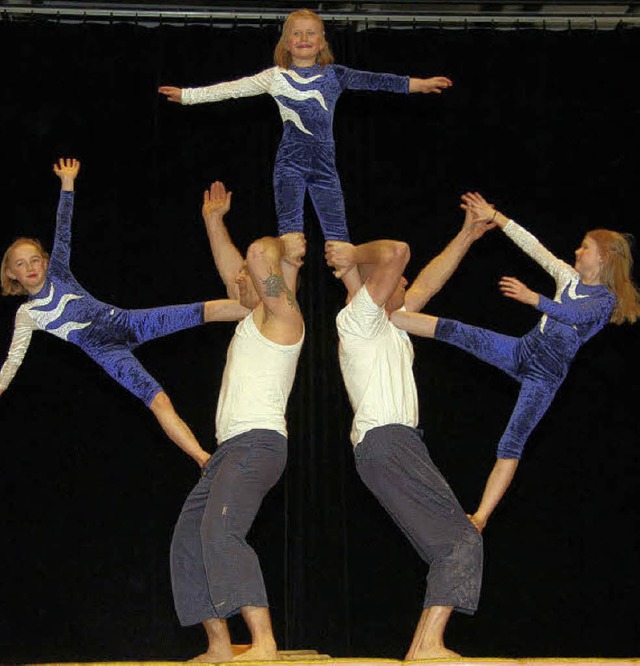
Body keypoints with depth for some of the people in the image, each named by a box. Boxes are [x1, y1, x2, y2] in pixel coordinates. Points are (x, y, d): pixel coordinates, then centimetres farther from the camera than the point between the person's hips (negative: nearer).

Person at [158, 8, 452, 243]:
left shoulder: (333, 74, 10)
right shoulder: (276, 77, 8)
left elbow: (369, 80, 3)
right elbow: (234, 88, 7)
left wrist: (418, 83, -5)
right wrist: (186, 94, 4)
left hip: (324, 162, 1)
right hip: (290, 162, -1)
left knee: (337, 233, 1)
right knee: (289, 229, -10)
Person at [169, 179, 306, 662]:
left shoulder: (282, 314, -3)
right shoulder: (255, 317, 24)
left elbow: (259, 253, -17)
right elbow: (232, 269, 37)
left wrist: (283, 248, 1)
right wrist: (214, 221, 40)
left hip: (257, 442, -10)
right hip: (231, 447, 10)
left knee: (220, 532, -27)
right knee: (189, 541, 6)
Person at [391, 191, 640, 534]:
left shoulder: (605, 299, -5)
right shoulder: (569, 277, 14)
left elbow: (574, 315, -24)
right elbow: (532, 246, 11)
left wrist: (532, 298, -38)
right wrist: (494, 216, 7)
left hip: (547, 373, -5)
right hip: (523, 349, 6)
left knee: (511, 444, -15)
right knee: (452, 331, -12)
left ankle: (479, 519, -15)